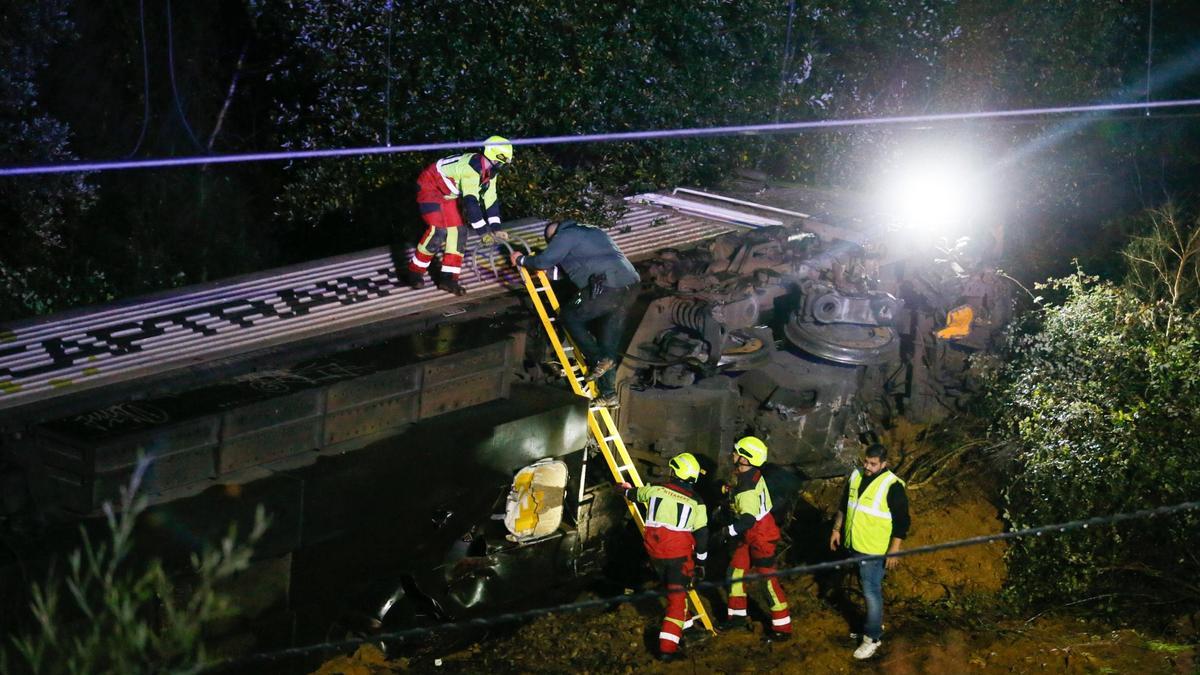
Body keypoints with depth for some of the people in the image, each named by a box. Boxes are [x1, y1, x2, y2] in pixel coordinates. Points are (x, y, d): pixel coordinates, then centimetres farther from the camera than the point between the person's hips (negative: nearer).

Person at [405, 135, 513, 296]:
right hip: (429, 187, -9)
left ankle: (448, 278, 5)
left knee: (456, 232, 0)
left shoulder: (490, 172, -2)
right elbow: (470, 201, -35)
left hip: (447, 194, 9)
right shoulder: (472, 168, -33)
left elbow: (491, 199, 0)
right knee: (438, 232, -20)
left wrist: (495, 229, -8)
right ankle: (413, 273, -7)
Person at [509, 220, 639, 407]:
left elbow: (544, 261, -2)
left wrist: (521, 260, 17)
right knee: (608, 342, 13)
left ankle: (597, 360, -2)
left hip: (606, 286, -8)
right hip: (631, 286, 8)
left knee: (569, 316, 12)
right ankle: (609, 392, 8)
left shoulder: (565, 236, 6)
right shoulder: (596, 232, 32)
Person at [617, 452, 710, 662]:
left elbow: (635, 494, 26)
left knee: (671, 587, 29)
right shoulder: (696, 503, -2)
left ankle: (684, 623, 44)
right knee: (677, 596, -3)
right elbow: (702, 535, -1)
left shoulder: (655, 490, 3)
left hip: (655, 551, 3)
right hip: (679, 554, -3)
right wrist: (701, 562, 11)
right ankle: (668, 645, -12)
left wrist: (624, 489, 50)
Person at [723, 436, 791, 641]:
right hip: (749, 536, 10)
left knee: (769, 579, -5)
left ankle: (782, 627, 1)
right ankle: (738, 614, 29)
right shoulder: (751, 474, -1)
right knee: (736, 571, 15)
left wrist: (727, 531, -35)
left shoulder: (747, 488, -30)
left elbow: (748, 519, -36)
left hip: (761, 537, -10)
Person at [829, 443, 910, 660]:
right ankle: (876, 622, 37)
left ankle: (873, 637, 8)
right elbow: (844, 505, 16)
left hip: (874, 549, -7)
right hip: (854, 544, 7)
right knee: (868, 586, 20)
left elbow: (902, 521, -16)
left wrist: (894, 550, -17)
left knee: (871, 591, -3)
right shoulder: (856, 476, 1)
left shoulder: (892, 486, -20)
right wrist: (837, 529, 15)